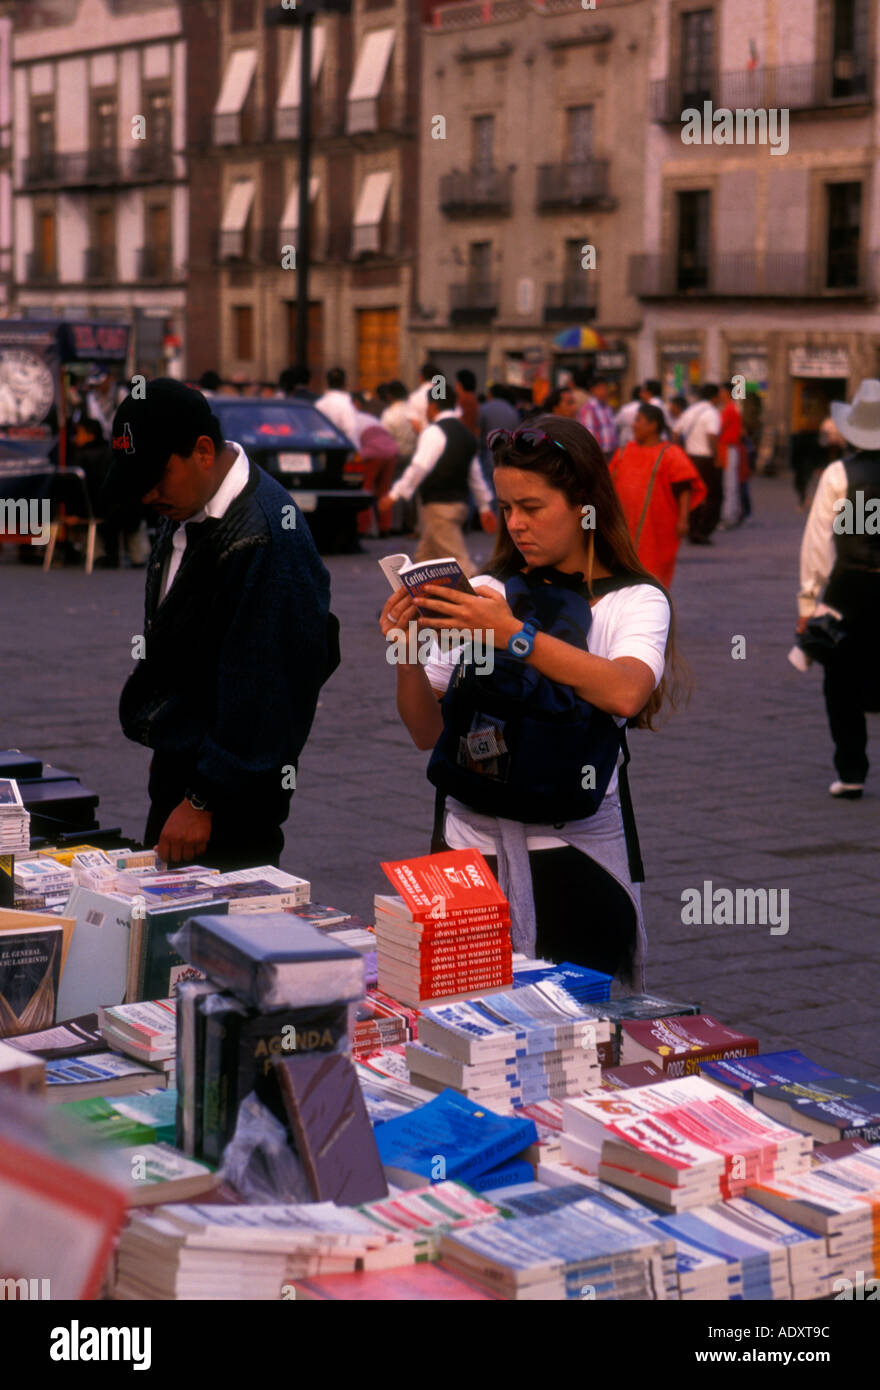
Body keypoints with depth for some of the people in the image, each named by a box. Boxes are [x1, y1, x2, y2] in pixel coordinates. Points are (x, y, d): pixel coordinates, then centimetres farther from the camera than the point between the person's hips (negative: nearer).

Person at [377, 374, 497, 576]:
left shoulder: (434, 432, -11)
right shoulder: (465, 433, 16)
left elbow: (420, 467, -22)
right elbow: (476, 474, 21)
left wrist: (394, 495, -22)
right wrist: (485, 506, 27)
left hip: (438, 506, -9)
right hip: (459, 503, 9)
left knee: (458, 560, -12)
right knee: (425, 558, 17)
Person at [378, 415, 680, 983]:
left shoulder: (636, 601, 1)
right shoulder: (484, 594, 8)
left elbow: (626, 693, -22)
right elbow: (428, 733, 9)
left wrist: (513, 635, -26)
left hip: (578, 852, -3)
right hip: (472, 842, 3)